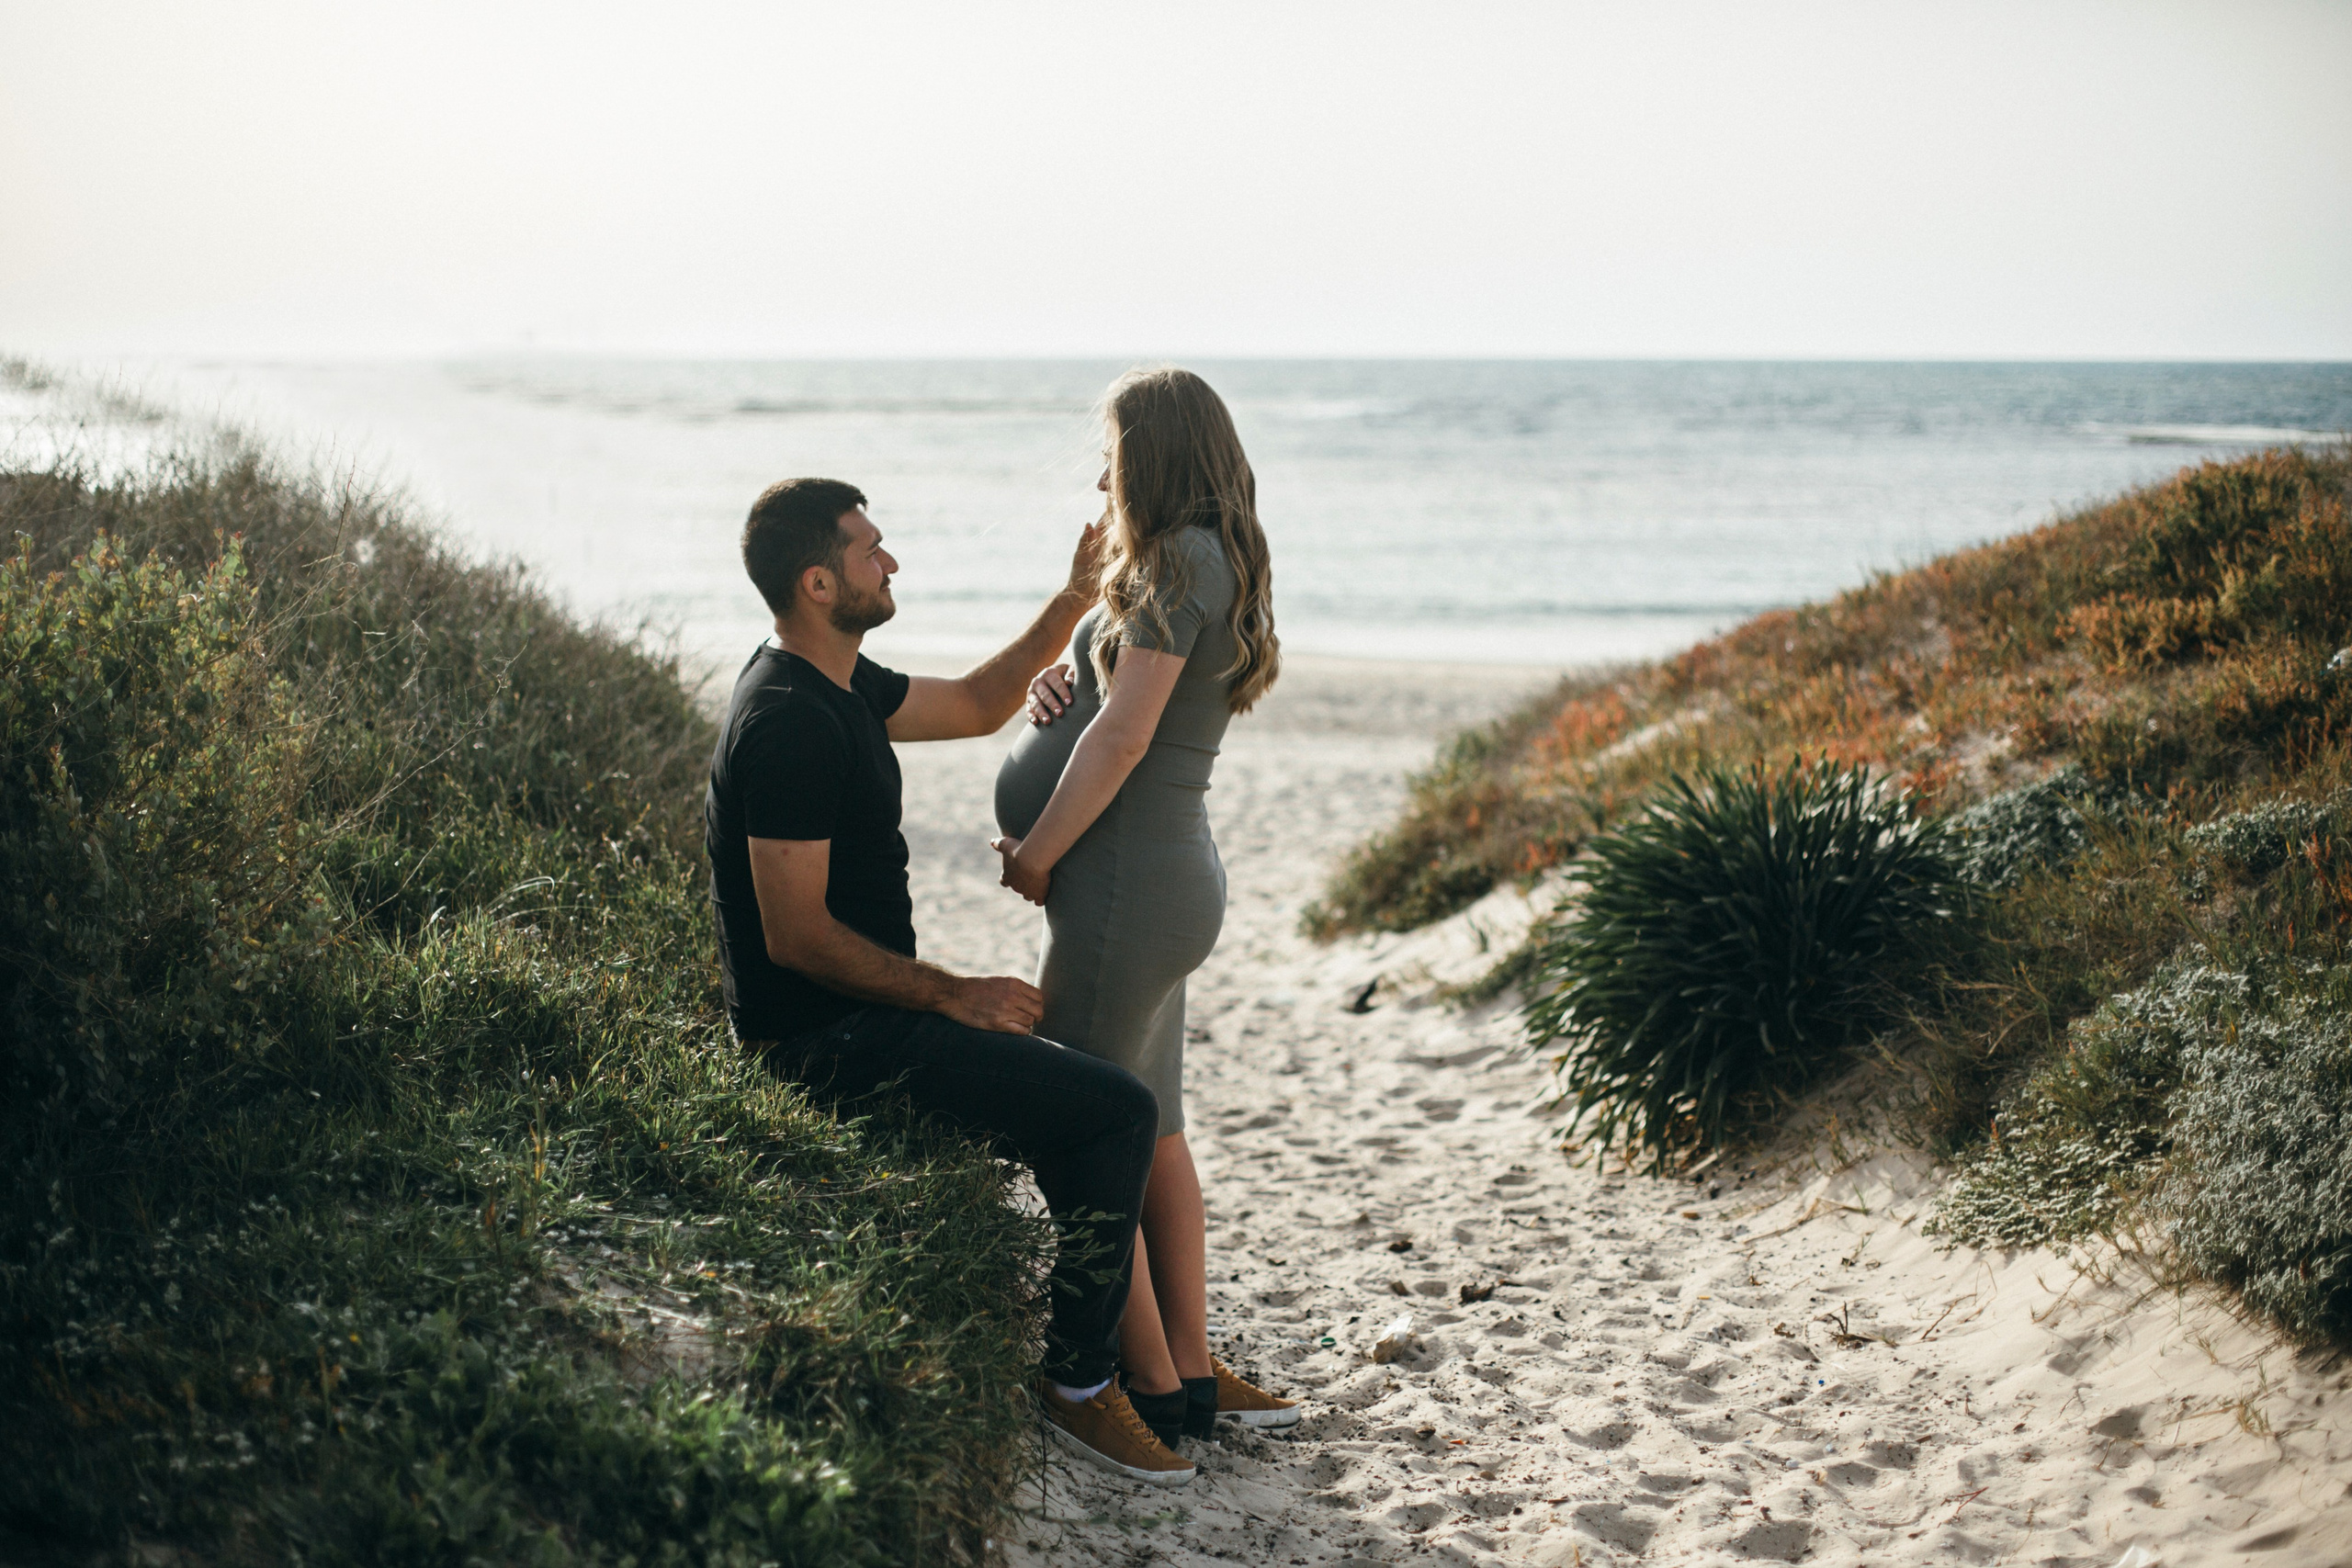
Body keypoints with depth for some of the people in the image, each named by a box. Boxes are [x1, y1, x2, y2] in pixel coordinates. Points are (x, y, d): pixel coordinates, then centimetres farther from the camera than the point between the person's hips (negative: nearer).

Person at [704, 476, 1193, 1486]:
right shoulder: (790, 720, -22)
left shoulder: (836, 684, 10)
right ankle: (1076, 1382, -2)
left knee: (1080, 1075, 21)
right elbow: (797, 937, -24)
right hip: (823, 1038, -11)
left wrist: (1076, 599, 12)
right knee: (1115, 1112, -16)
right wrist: (954, 996, -18)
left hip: (862, 1015, 11)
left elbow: (975, 707, 23)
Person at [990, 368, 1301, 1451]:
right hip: (1172, 873, 10)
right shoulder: (1213, 568, 16)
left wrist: (1036, 853, -11)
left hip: (1130, 878, -10)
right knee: (1152, 1137, 16)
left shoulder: (1181, 562, -14)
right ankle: (1191, 1373, 22)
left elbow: (1124, 735, -18)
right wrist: (1060, 684, 0)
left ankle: (1151, 1385, 5)